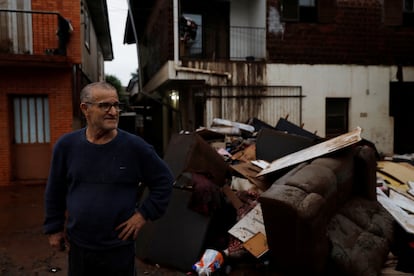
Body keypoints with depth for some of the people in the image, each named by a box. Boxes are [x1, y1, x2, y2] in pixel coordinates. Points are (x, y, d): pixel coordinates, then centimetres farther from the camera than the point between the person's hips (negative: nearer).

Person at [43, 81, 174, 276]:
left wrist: (144, 213, -6)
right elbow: (55, 192, 8)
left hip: (120, 247, -2)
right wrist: (54, 228, 10)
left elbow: (164, 181, -2)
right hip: (77, 245, 2)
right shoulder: (66, 145, -4)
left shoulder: (135, 146, -12)